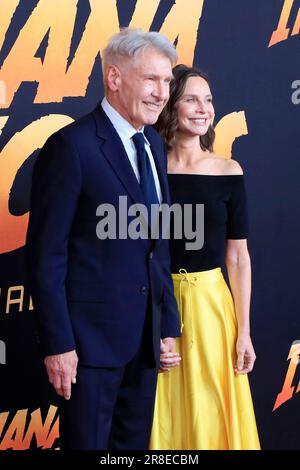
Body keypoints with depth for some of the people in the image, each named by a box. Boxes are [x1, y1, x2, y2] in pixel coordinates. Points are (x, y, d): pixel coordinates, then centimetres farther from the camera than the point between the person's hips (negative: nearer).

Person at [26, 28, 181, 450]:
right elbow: (46, 256, -15)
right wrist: (58, 345, -16)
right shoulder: (71, 146, -14)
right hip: (91, 336, -7)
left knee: (135, 444, 17)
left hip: (147, 336, 7)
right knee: (87, 441, 6)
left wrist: (168, 324, 12)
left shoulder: (154, 145, 10)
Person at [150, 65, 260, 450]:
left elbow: (237, 256, 0)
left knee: (212, 413, 9)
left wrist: (244, 331, -2)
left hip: (211, 303, 1)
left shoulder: (228, 172, -1)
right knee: (164, 416, 10)